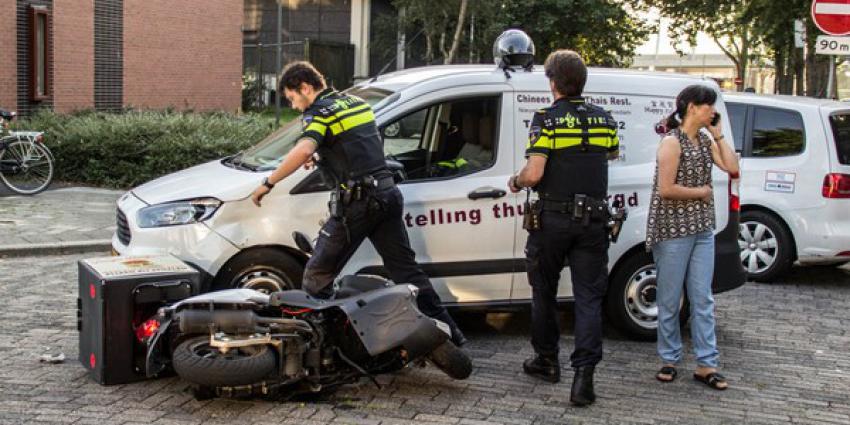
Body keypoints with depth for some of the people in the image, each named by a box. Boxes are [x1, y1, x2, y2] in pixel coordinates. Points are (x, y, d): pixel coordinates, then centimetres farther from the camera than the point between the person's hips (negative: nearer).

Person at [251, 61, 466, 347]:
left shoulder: (320, 112, -8)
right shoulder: (357, 102, 18)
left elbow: (302, 151, -27)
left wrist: (268, 183, -21)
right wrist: (320, 155, 30)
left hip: (356, 202, -8)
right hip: (387, 194, 8)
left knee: (318, 276, 1)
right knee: (406, 269, 13)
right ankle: (448, 331, 13)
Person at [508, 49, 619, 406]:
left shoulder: (546, 120, -10)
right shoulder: (603, 119, 6)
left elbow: (534, 174, -18)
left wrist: (515, 182, 2)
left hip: (553, 219, -3)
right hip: (592, 220, 3)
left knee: (544, 290, 16)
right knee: (589, 296, 3)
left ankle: (546, 360, 28)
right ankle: (584, 373, -7)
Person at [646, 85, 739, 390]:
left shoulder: (705, 140, 10)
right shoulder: (672, 142, -13)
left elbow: (732, 168, 1)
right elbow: (666, 190, -20)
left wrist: (718, 135, -1)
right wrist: (701, 192, -8)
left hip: (702, 229, 7)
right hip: (673, 229, -7)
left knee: (702, 299, 6)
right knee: (670, 300, 5)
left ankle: (706, 364, 10)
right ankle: (669, 359, 18)